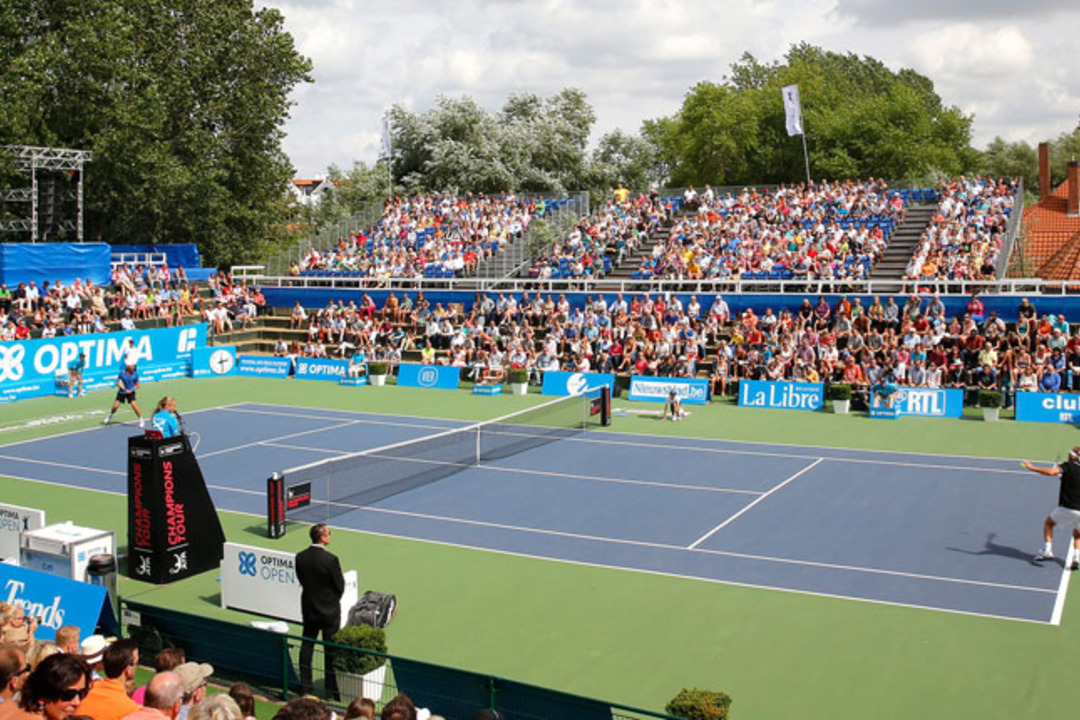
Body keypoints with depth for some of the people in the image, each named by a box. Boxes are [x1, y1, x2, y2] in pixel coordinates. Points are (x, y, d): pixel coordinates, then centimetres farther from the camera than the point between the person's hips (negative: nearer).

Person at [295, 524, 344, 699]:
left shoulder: (300, 557, -8)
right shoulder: (330, 559, -23)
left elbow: (301, 580, 3)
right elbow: (340, 586, -14)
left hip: (308, 608, 5)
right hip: (329, 609, -5)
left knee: (307, 646, 18)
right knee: (331, 649, 6)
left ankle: (305, 684, 26)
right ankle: (331, 689, 12)